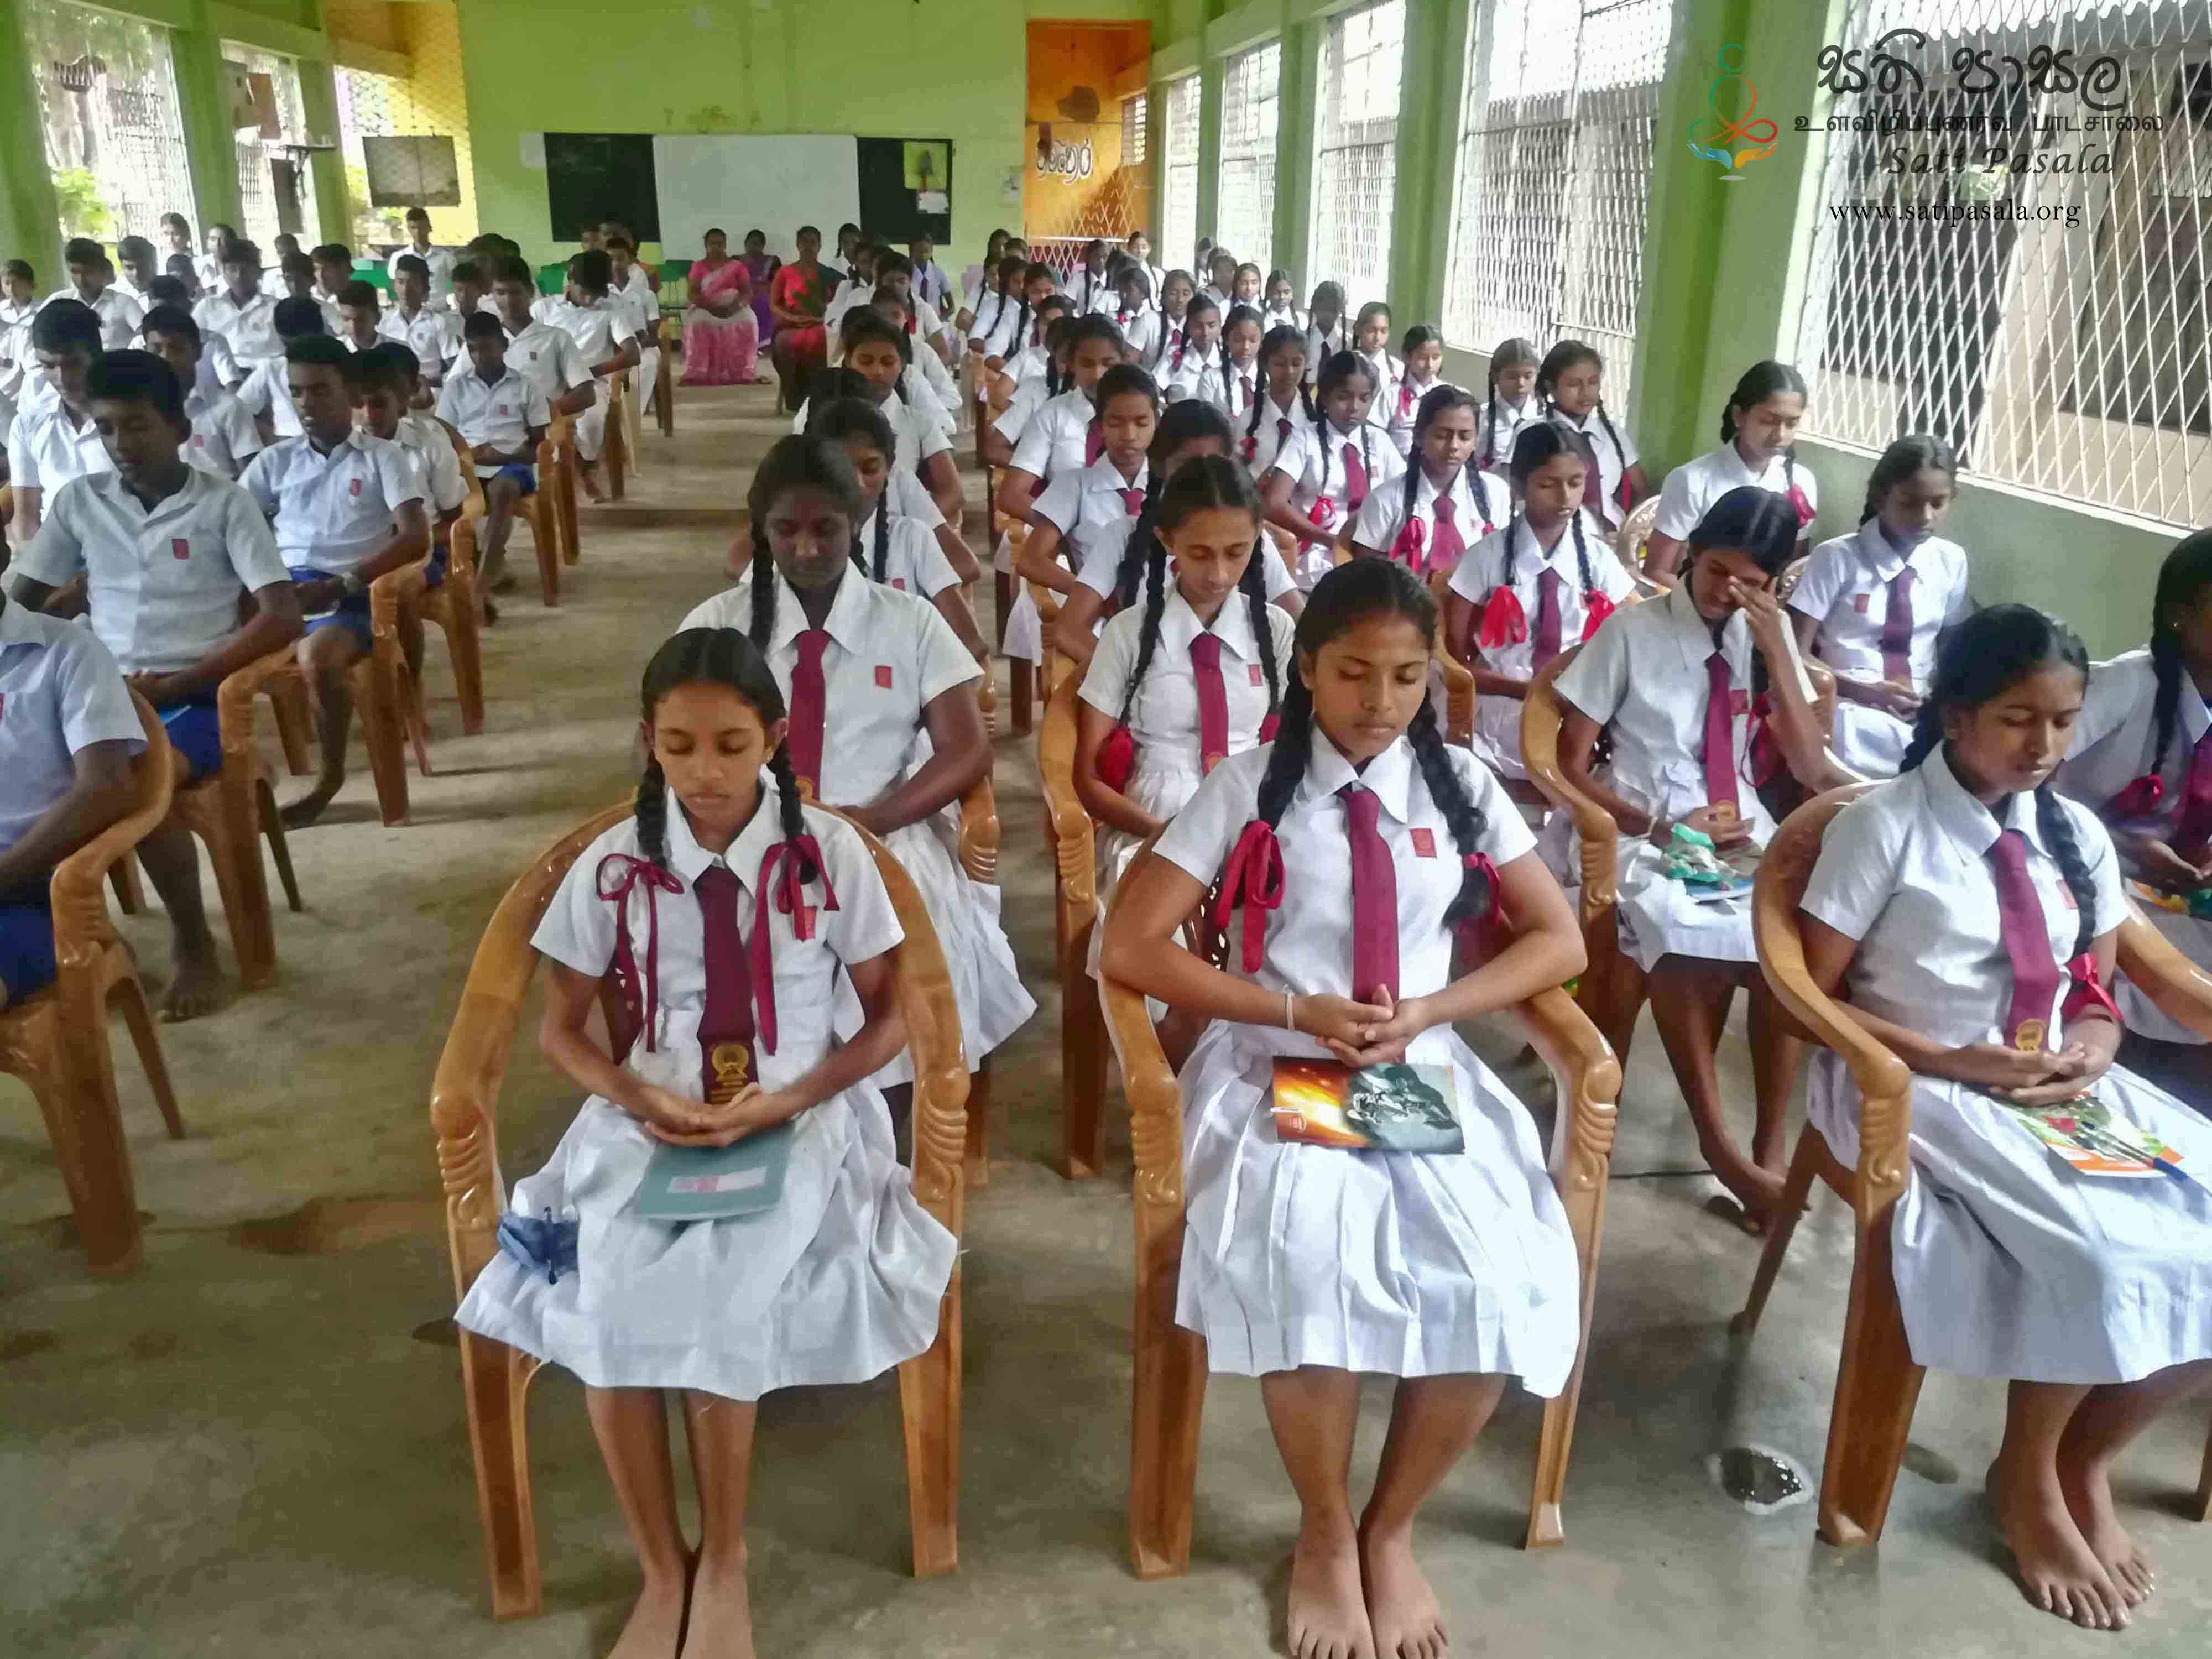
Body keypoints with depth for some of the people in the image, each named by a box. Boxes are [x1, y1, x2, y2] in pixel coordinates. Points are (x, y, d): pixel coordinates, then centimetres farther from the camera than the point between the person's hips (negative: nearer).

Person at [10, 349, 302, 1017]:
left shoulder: (225, 502, -4)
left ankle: (194, 944, -8)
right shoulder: (78, 500, 7)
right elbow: (21, 602, 12)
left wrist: (175, 685, -16)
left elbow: (282, 617, -11)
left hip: (196, 698, -4)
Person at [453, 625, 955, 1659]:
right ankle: (662, 1570, 3)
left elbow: (889, 1017, 2)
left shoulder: (830, 853, -6)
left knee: (716, 1298, -26)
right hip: (653, 1121, 2)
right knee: (610, 1295, -23)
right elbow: (562, 1029, 7)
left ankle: (722, 1562, 3)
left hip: (797, 1119, -2)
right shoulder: (613, 865, -2)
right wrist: (636, 1098, -14)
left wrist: (794, 1099, -15)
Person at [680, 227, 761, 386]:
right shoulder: (699, 266, 11)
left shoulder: (737, 266, 11)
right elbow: (692, 292, -1)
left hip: (734, 309, 0)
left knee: (747, 322, -31)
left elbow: (748, 291, 0)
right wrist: (712, 307, -19)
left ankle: (743, 373, -28)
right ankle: (697, 373, -32)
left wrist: (734, 306, -21)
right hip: (706, 309, 0)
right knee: (697, 322, -32)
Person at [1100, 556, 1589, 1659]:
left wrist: (1430, 1011, -9)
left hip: (1423, 1073, 3)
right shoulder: (1249, 786, -3)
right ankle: (1326, 1538, -2)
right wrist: (1296, 1010, -15)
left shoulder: (1458, 783, 6)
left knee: (1499, 1277, -23)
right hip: (1276, 1074, -2)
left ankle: (1391, 1529, 5)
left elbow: (1559, 941, 8)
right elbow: (1131, 952, -7)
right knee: (1305, 1253, -32)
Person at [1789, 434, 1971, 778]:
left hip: (1924, 713, 4)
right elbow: (1797, 656, -4)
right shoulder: (1837, 558, -3)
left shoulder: (1952, 561, 10)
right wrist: (1866, 692, -18)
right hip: (1852, 709, -4)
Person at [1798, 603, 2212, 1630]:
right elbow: (1813, 999, -9)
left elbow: (2096, 995, 16)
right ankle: (2028, 1479, 3)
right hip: (1921, 1085, -6)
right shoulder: (1884, 825, -8)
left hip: (2056, 1086, 6)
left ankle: (2086, 1458, 9)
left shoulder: (2078, 835, 9)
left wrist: (2090, 1055, -8)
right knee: (2108, 1254, -25)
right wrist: (1955, 1063, -18)